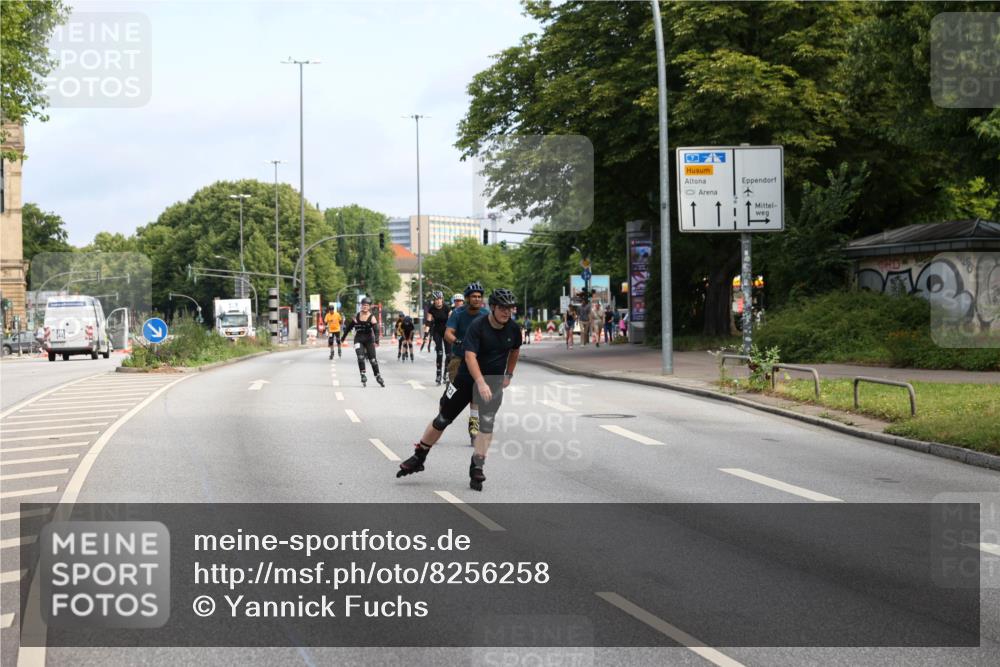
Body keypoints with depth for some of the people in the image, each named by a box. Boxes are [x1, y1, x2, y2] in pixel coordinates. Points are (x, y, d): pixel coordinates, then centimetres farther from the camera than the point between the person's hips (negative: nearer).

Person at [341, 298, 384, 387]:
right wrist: (343, 337, 19)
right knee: (360, 357, -16)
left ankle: (378, 376, 16)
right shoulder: (356, 317, 3)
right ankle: (363, 376, -10)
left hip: (369, 340, -2)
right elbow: (349, 327, 15)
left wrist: (376, 341, -32)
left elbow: (376, 330, -17)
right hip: (358, 339, 2)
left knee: (372, 359, 2)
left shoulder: (372, 318, -7)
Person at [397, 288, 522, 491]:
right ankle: (419, 458, 22)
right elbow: (470, 356, -30)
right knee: (442, 420, 6)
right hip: (467, 379, -2)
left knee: (487, 423, -14)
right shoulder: (478, 326, -21)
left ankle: (477, 468, -7)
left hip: (493, 382, 3)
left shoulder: (513, 329, -6)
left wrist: (509, 375, 16)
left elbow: (515, 350, 17)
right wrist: (481, 383, -40)